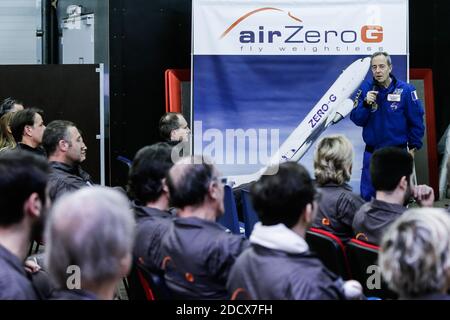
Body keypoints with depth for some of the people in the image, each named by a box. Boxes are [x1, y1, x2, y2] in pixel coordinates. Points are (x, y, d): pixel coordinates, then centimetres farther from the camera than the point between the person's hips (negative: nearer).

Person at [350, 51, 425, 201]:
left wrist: (413, 146, 1)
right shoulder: (365, 89, -1)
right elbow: (356, 120, -3)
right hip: (371, 153, 2)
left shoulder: (405, 90, -9)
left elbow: (416, 120, -2)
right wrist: (366, 104, -19)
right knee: (367, 195, 7)